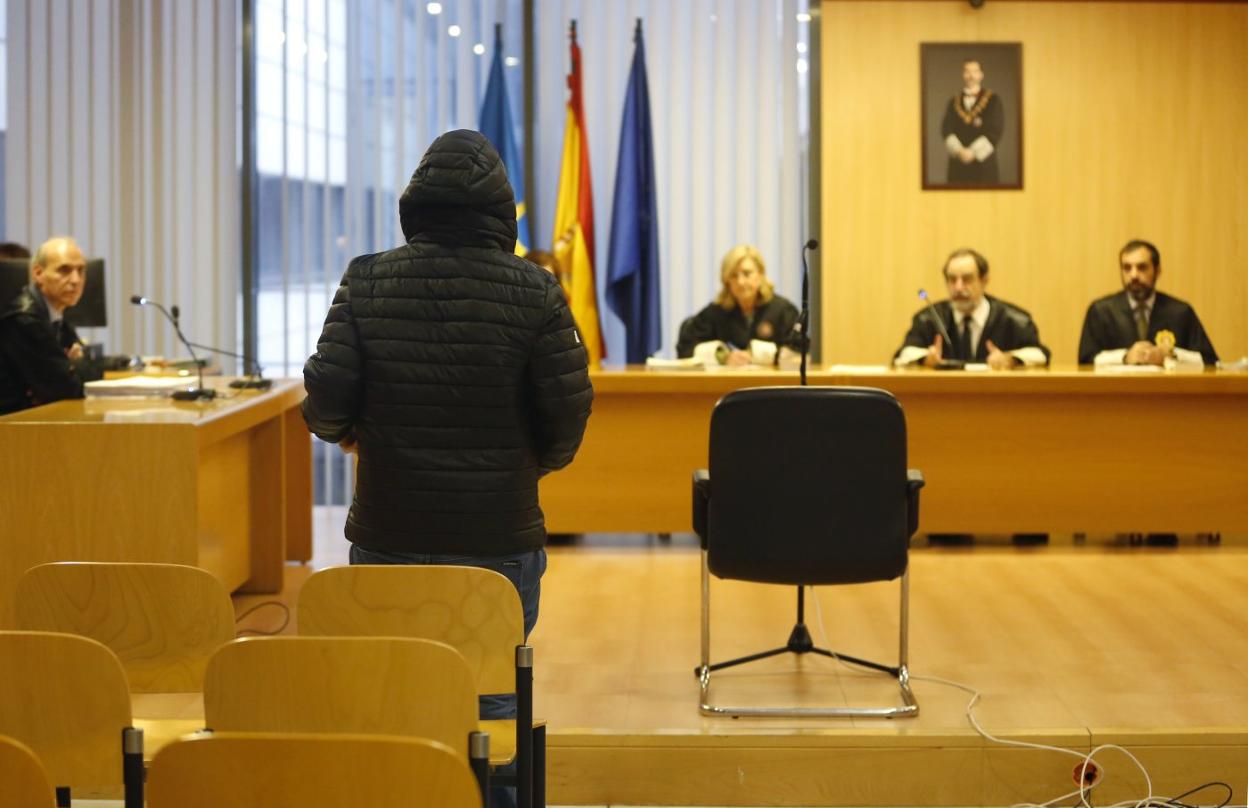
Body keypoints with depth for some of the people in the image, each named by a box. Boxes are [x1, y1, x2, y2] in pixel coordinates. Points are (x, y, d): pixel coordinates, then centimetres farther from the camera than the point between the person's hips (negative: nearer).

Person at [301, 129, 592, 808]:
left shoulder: (367, 282, -4)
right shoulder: (532, 291, -7)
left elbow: (325, 400, -8)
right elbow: (569, 409, -8)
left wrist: (346, 433, 15)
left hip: (387, 535, 1)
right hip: (499, 537, -1)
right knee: (493, 707, 8)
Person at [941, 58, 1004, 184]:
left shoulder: (993, 100, 5)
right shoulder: (954, 102, 14)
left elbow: (996, 130, -4)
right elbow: (946, 129, 5)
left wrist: (973, 151, -12)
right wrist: (958, 150, -13)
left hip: (983, 159, -2)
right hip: (958, 162, 2)